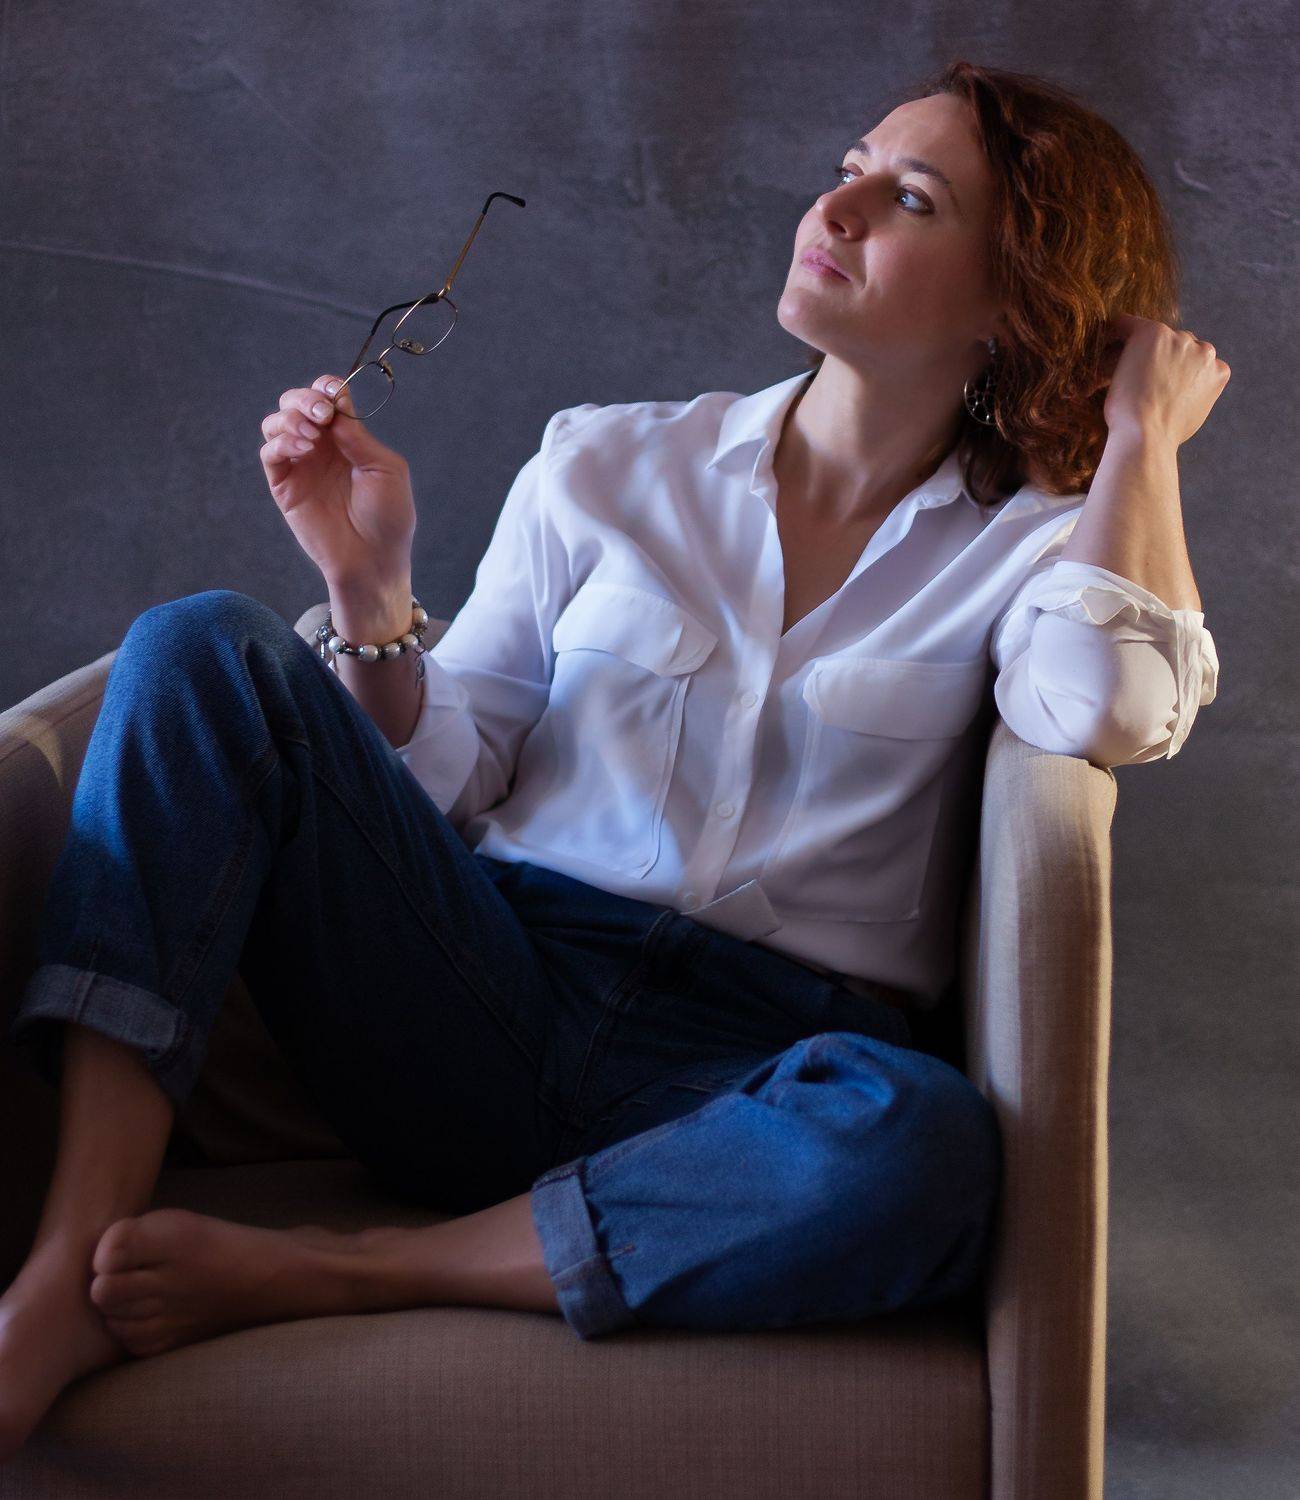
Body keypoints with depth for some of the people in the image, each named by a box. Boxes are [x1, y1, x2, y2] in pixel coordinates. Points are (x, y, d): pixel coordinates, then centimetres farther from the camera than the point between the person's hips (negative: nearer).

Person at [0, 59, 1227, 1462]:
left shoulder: (1031, 540, 9)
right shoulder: (607, 464, 13)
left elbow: (1107, 713, -16)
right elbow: (438, 789, 11)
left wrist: (1142, 435, -3)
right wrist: (370, 587, -6)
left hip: (744, 1076, -2)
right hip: (492, 1010, 2)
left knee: (920, 1146, -38)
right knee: (202, 644, -17)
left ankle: (299, 1274, -23)